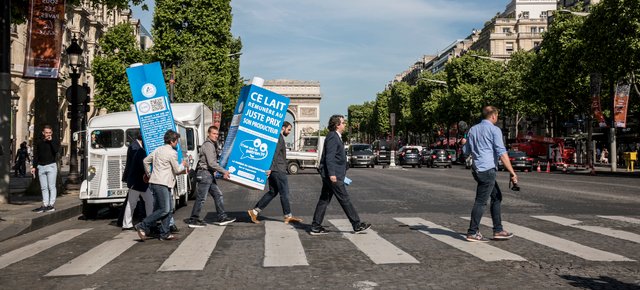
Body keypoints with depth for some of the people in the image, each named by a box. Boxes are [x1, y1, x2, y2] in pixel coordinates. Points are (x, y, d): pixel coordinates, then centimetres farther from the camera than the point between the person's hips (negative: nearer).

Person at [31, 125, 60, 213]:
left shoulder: (55, 141, 3)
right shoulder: (40, 143, 14)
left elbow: (56, 150, -18)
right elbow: (36, 155, 17)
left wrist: (51, 141, -13)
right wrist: (34, 166, 12)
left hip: (51, 166, -4)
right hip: (41, 167, 5)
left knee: (51, 187, -5)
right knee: (43, 188, 6)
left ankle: (51, 205, -3)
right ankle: (45, 205, 8)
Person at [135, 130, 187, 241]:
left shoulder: (158, 150, 16)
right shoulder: (172, 153, -10)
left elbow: (145, 161, 21)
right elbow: (177, 170, -6)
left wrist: (148, 174, 30)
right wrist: (183, 165, 13)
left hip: (155, 182, 10)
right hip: (161, 184, -10)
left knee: (168, 210, 10)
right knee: (164, 210, -10)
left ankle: (165, 234, 9)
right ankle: (143, 226, -8)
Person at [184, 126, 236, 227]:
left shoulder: (213, 145, 19)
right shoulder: (208, 145, -15)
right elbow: (212, 163, -21)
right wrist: (224, 172, -17)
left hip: (210, 175, 10)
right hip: (205, 174, -10)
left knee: (218, 195, 10)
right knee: (201, 198, -4)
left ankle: (222, 217, 13)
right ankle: (193, 220, 3)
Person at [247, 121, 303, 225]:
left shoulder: (280, 138, 21)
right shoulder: (279, 138, -12)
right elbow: (275, 153, -21)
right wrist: (271, 168, -26)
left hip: (273, 170, 10)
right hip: (278, 170, -10)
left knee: (272, 192, 11)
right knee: (284, 193, -2)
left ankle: (254, 211, 7)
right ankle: (288, 216, 7)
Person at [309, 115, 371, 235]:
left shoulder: (336, 137, 19)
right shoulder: (333, 137, -13)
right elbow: (329, 157, -20)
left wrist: (342, 173, 27)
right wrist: (332, 174, -25)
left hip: (329, 175, 10)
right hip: (333, 175, -10)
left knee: (324, 200, 9)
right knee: (344, 199, -3)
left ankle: (316, 227, 11)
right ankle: (357, 225, 3)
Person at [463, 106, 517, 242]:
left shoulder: (473, 129, 13)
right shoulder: (494, 130, -8)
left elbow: (467, 151, 19)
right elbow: (502, 153, -15)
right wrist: (512, 173, -15)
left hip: (476, 169, 8)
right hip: (487, 169, -8)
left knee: (497, 196, 16)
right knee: (481, 201, -3)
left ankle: (498, 230, 16)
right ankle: (473, 233, 1)